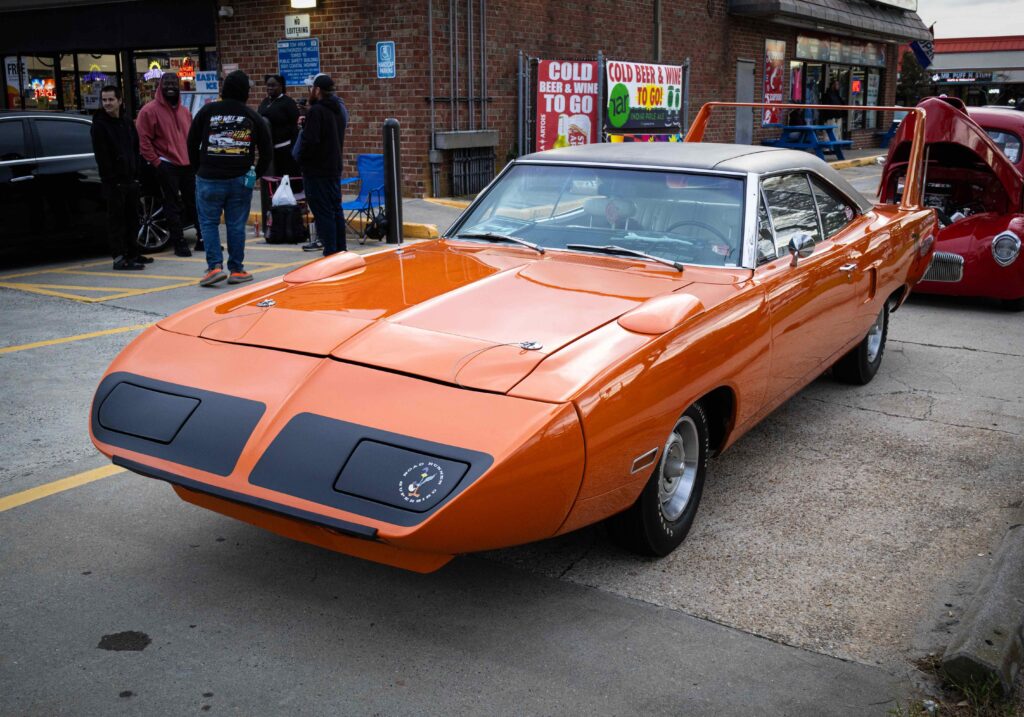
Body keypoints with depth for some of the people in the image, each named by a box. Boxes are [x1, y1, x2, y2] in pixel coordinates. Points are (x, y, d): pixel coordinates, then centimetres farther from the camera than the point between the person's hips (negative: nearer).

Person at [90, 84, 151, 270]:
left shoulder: (127, 121, 13)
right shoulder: (99, 124, -8)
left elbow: (135, 147, 18)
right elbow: (101, 155, -13)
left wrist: (136, 171, 9)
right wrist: (110, 177, -18)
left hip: (130, 178, 7)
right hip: (113, 181, -7)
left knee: (132, 218, 14)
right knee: (116, 219, -5)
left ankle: (133, 253, 25)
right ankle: (119, 258, -4)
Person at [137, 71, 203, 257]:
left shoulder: (184, 111, 15)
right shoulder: (150, 110, -5)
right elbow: (143, 140, -8)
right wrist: (156, 162, -12)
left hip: (187, 165, 6)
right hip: (167, 166, -6)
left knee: (195, 203, 10)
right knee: (173, 207, -1)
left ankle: (202, 239, 19)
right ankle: (179, 243, 5)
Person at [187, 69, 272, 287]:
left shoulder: (207, 111, 1)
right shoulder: (253, 117, 4)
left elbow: (192, 144, 4)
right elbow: (267, 150, 7)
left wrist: (199, 170, 13)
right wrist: (255, 174, 15)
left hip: (209, 179, -1)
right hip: (240, 180, 1)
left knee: (208, 222, 7)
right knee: (236, 225, 8)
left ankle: (215, 266, -4)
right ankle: (236, 269, 11)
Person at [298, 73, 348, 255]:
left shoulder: (316, 111, -17)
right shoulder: (340, 109, 11)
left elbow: (310, 141, -23)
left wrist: (301, 158, -4)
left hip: (317, 169, -9)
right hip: (334, 167, 9)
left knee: (323, 212, -5)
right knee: (336, 209, 14)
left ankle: (330, 251, -5)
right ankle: (341, 250, 19)